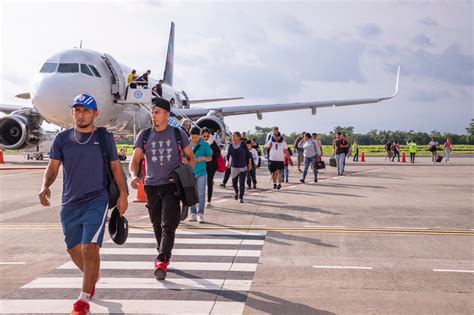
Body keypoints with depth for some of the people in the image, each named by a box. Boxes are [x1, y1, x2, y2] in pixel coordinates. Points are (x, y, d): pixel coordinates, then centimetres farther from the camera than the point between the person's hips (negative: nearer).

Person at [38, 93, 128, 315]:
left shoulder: (105, 137, 2)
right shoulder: (62, 138, 5)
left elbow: (115, 167, 7)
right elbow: (52, 167, 5)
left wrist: (123, 194, 1)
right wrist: (45, 187, -14)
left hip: (97, 201, -3)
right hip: (69, 204, 4)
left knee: (90, 248, -14)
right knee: (74, 249, 15)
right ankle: (93, 276, 45)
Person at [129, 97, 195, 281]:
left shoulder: (178, 134, 1)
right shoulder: (144, 135, 4)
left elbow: (191, 158, 9)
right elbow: (134, 161, -2)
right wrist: (134, 176, -23)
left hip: (171, 185, -3)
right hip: (151, 186, 3)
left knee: (168, 224, -13)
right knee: (157, 225, 12)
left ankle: (161, 262, -18)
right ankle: (165, 255, 31)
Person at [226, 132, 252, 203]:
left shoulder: (243, 145, -6)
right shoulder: (230, 146, 0)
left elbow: (248, 154, 1)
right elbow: (228, 155, 4)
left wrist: (250, 164, 2)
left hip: (243, 167, -3)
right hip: (234, 167, 3)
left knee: (242, 183, -7)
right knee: (234, 182, 11)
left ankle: (241, 198, 2)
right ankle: (236, 192, 41)